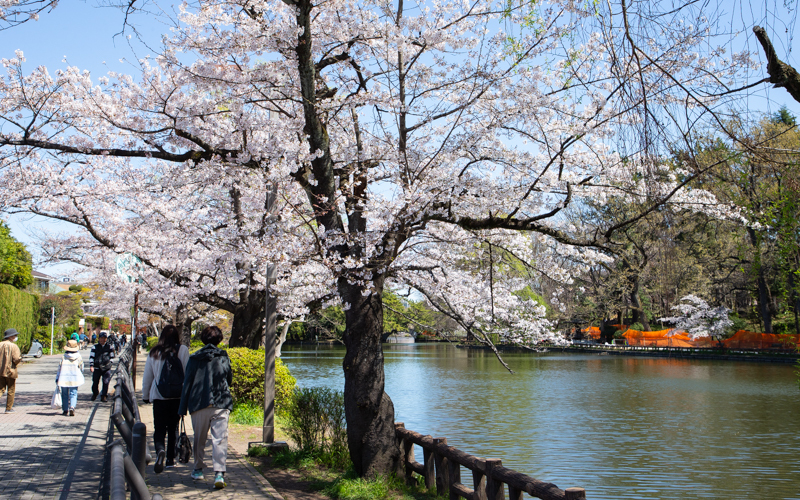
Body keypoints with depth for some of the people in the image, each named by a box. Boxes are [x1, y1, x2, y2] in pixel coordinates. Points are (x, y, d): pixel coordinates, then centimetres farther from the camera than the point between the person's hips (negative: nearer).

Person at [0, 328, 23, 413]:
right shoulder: (13, 346, -10)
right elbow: (16, 359, -16)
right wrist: (20, 358, 4)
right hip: (10, 371, -4)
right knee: (11, 391, 7)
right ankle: (9, 408, 12)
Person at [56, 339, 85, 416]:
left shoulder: (63, 358, -1)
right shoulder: (79, 357, 0)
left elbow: (59, 368, 1)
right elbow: (81, 368, 7)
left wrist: (57, 378, 8)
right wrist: (82, 377, 23)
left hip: (64, 379, 1)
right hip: (75, 378, 0)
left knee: (65, 394, 12)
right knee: (73, 394, 1)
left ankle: (65, 410, 16)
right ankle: (72, 407, -22)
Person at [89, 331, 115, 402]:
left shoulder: (109, 347, 7)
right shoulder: (95, 347, 4)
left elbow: (112, 356, 16)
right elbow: (91, 357, 2)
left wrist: (110, 363, 5)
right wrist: (91, 366, -8)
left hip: (107, 368, 0)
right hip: (97, 368, 0)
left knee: (106, 382, -9)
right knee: (95, 382, 5)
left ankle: (104, 396, 2)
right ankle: (94, 393, 33)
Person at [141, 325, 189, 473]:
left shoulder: (154, 352, 2)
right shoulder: (183, 350, -4)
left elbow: (147, 376, 9)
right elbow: (188, 373, -5)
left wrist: (145, 395, 20)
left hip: (158, 397, 0)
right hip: (177, 396, 0)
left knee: (159, 428, 3)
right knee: (173, 428, 14)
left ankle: (159, 450, -25)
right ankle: (170, 459, 18)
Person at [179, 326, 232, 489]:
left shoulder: (194, 359, 3)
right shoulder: (223, 357, 3)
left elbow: (187, 384, 3)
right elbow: (229, 380, 13)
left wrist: (182, 408, 7)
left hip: (199, 404, 1)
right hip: (221, 405, -1)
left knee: (199, 439, 17)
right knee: (220, 439, -6)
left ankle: (198, 470, 29)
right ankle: (219, 474, -17)